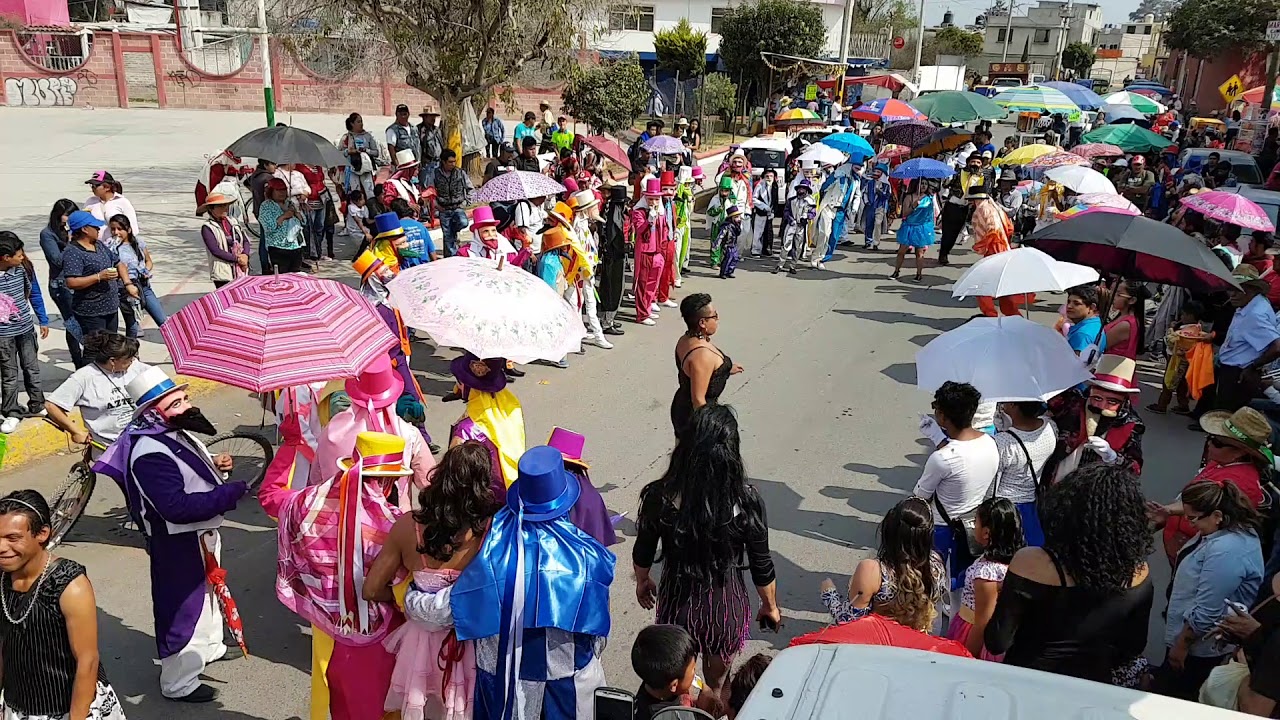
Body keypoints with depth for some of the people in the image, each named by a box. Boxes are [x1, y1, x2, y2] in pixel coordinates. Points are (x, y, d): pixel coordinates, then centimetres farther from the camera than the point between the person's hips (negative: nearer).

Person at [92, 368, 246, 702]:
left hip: (203, 533, 10)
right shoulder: (151, 454, -30)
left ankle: (208, 647, 51)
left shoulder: (176, 432, 1)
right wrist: (231, 493, -29)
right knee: (182, 608, 5)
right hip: (179, 545, -10)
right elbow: (178, 507, -34)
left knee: (206, 593, 28)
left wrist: (213, 464, -2)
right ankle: (179, 683, 22)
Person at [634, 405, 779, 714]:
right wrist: (770, 607, 9)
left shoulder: (659, 496, -21)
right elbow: (762, 567, -10)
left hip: (677, 603, 1)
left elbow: (642, 554, -4)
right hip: (726, 607, 0)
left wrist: (642, 581, 18)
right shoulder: (745, 501, -23)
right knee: (715, 687, 27)